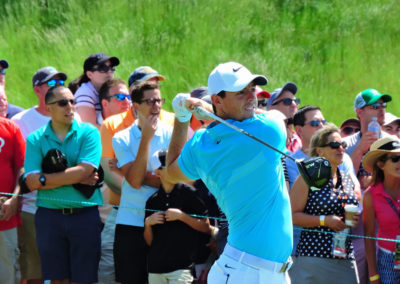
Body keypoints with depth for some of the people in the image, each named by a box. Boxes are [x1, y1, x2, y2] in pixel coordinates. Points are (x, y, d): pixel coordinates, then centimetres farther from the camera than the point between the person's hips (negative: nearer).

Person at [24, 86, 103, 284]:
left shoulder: (88, 133, 2)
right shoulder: (35, 139, 6)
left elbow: (84, 171, -11)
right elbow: (31, 182, -5)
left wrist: (45, 179, -7)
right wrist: (75, 178, -10)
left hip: (85, 214, -1)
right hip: (49, 215, 1)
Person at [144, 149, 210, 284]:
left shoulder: (189, 193, -1)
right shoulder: (152, 201, 12)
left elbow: (206, 227, -3)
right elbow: (149, 241, 16)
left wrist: (181, 216, -13)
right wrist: (148, 223, -4)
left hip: (181, 266, -5)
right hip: (155, 267, 5)